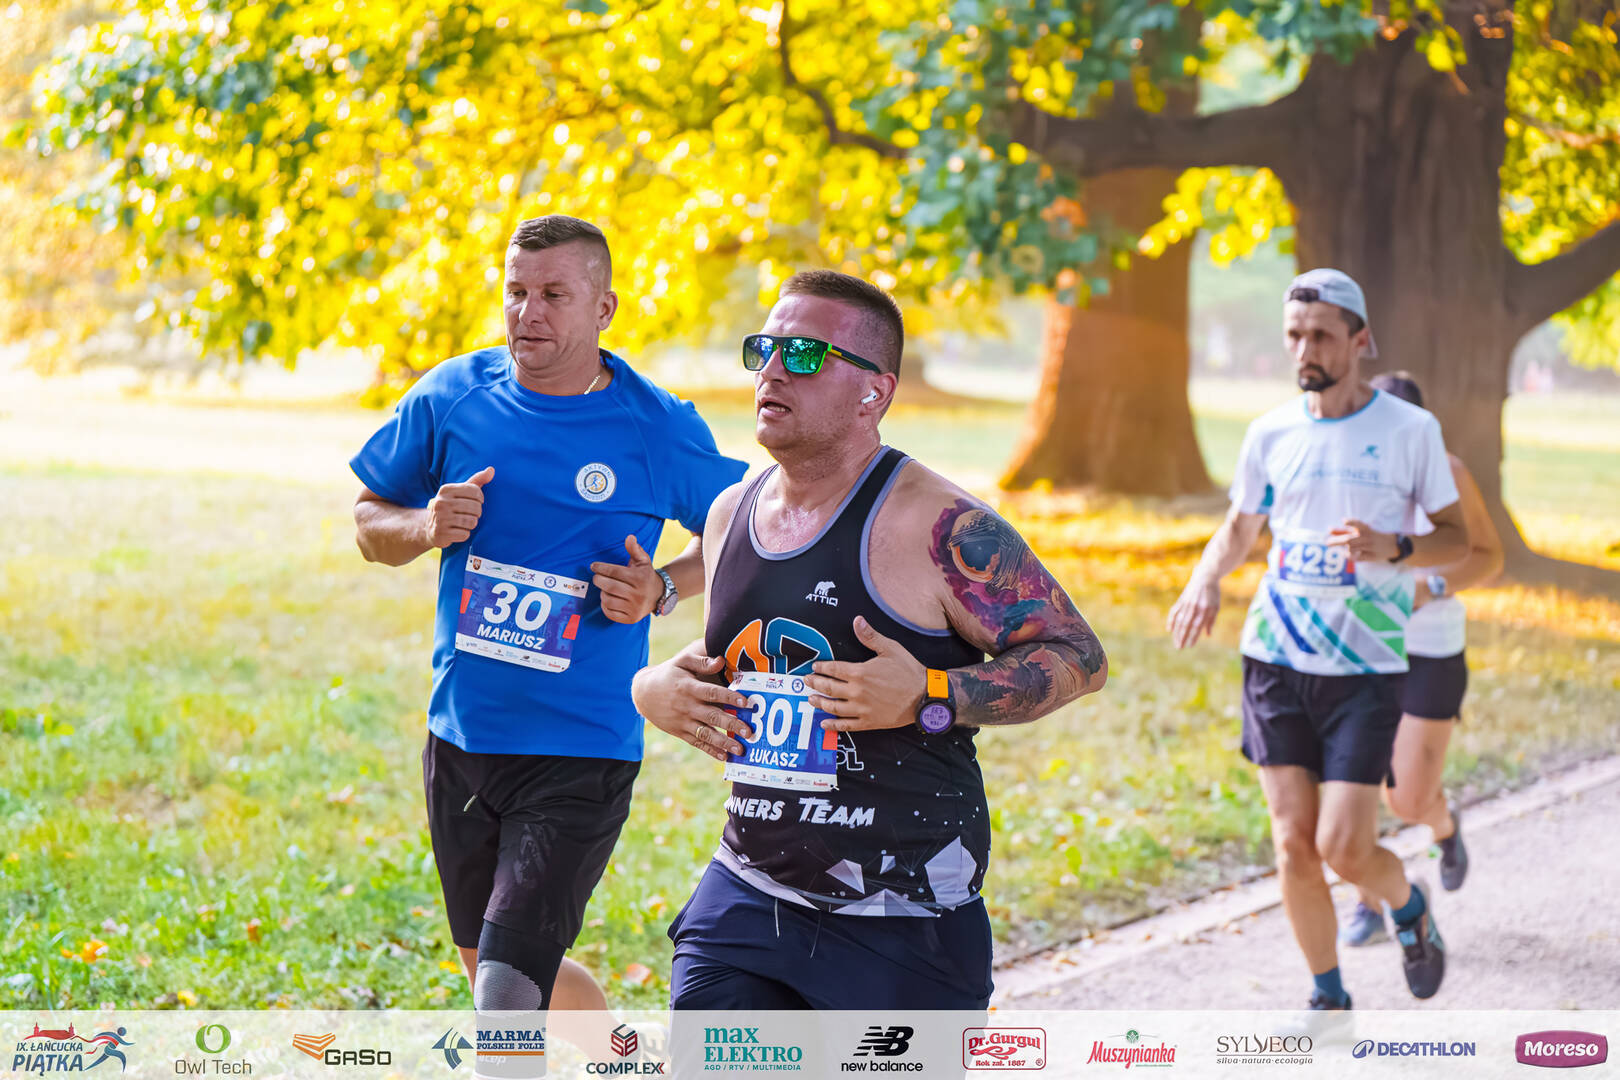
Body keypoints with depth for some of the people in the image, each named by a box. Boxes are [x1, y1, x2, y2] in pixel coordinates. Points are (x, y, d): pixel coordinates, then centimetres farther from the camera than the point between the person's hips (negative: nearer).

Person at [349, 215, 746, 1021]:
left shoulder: (659, 430, -7)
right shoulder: (453, 396, -1)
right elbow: (368, 522, 11)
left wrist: (663, 590, -11)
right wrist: (426, 526, -12)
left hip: (581, 755, -5)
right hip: (460, 739, 5)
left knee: (506, 994, -15)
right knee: (494, 973, 19)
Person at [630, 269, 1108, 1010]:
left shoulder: (938, 527, -13)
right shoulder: (730, 515, 8)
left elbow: (1080, 658, -12)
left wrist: (929, 697, -24)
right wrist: (657, 687, 2)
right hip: (747, 890, 5)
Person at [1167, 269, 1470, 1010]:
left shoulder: (1410, 430, -3)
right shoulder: (1271, 433, 5)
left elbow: (1456, 540, 2)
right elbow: (1237, 532, 18)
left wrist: (1393, 548, -18)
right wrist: (1206, 581, -4)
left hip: (1367, 667, -3)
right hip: (1275, 660, 3)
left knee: (1344, 849, -9)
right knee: (1294, 846, 1)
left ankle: (1410, 906, 25)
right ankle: (1328, 997, 19)